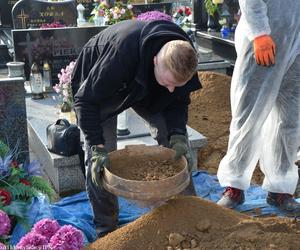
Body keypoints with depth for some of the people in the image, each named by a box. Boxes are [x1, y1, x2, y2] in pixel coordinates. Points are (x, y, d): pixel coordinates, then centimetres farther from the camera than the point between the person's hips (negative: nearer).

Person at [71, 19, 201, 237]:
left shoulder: (182, 57, -28)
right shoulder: (122, 53, -44)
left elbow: (178, 101, -12)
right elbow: (86, 99, -34)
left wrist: (178, 135, -29)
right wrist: (97, 147, -39)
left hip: (145, 89, 4)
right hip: (97, 87, -4)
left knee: (178, 145, -8)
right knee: (99, 159, -11)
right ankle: (106, 228, 7)